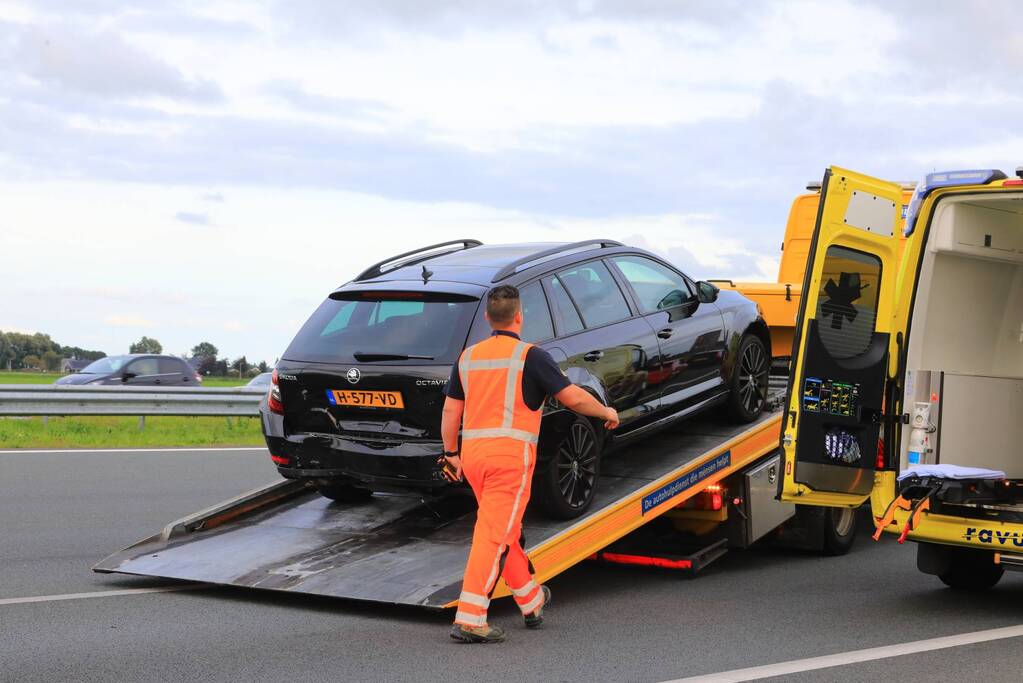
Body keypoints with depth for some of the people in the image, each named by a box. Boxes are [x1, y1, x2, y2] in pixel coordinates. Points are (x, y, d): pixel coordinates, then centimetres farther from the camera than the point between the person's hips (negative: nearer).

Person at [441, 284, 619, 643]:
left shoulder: (469, 356, 12)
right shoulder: (530, 355, -4)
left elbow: (450, 411, 13)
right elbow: (573, 397, -6)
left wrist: (451, 454, 23)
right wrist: (606, 412, 11)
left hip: (473, 452, 6)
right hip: (511, 453, -6)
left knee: (507, 531, 20)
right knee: (493, 536, -7)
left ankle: (531, 601, 35)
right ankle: (469, 619, -13)